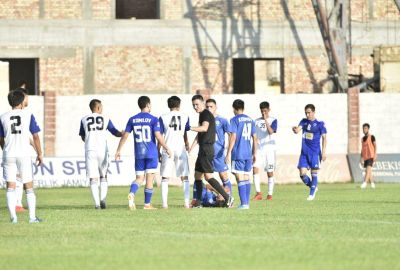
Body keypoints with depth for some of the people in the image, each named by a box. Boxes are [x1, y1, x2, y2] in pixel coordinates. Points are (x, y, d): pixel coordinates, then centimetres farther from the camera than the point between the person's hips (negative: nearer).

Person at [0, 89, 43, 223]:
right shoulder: (28, 115, -1)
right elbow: (35, 136, -1)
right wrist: (39, 154, 7)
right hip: (24, 154, -1)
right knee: (29, 187, 6)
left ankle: (13, 216, -3)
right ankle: (32, 216, 5)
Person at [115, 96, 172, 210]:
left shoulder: (132, 120, 5)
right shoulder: (153, 119, -5)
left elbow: (125, 136, 5)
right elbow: (158, 136, -11)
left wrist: (118, 150, 12)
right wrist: (167, 149, -3)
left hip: (138, 154, 3)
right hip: (151, 153, -3)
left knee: (139, 178, 10)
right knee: (149, 178, 4)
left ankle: (131, 193, -19)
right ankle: (147, 204, 5)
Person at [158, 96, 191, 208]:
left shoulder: (163, 118, -1)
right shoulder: (184, 117, 5)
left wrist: (158, 152, 5)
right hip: (181, 149, 1)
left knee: (165, 178, 4)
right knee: (184, 177, 9)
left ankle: (165, 203, -4)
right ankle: (186, 202, 3)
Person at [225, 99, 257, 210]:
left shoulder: (235, 120, -6)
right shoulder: (250, 120, 12)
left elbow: (233, 137, -13)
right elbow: (254, 138, 14)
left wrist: (228, 153, -10)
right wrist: (254, 154, 21)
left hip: (238, 154, -6)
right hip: (248, 154, 6)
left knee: (240, 178, -6)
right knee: (246, 178, 13)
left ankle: (244, 203, -12)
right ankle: (247, 203, 14)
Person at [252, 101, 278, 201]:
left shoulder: (273, 120, 0)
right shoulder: (257, 121, 11)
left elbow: (271, 132, -18)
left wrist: (266, 120, -21)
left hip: (270, 148, -3)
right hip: (259, 149, 3)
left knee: (270, 171, 1)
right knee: (255, 168, -14)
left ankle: (270, 194, 9)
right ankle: (258, 193, -13)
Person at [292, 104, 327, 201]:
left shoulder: (320, 124, -3)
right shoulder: (304, 122, 9)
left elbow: (324, 137, -1)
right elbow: (298, 129, -6)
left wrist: (324, 152, -7)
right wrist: (295, 129, -32)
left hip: (315, 152, -4)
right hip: (304, 152, 4)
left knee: (314, 173, -2)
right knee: (302, 174, -2)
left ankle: (312, 194, 9)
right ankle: (313, 187, 20)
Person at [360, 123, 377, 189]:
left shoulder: (371, 137, -3)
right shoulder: (363, 138, 15)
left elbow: (375, 146, -6)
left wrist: (375, 155, -14)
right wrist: (361, 157, 14)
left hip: (370, 156, -7)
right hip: (365, 157, 7)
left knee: (368, 169, -18)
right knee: (368, 171, 7)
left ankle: (365, 183, -27)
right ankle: (372, 183, 15)